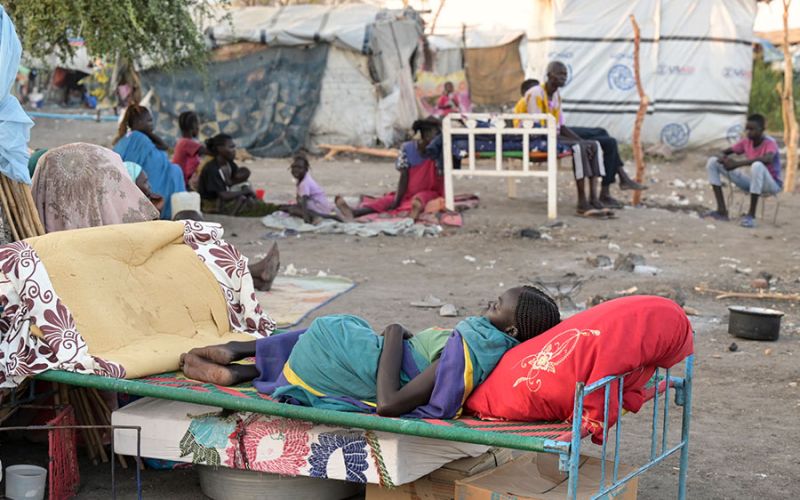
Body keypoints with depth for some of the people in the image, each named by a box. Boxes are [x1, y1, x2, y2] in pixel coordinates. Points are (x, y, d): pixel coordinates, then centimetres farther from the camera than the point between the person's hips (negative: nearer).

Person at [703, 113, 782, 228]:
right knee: (713, 162, -2)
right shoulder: (746, 141, 0)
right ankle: (722, 211, -9)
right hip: (753, 182, 7)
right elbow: (725, 152, 7)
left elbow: (768, 159, -41)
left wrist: (738, 163, -42)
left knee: (757, 165, -42)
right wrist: (723, 158, -20)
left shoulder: (770, 143, -19)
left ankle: (751, 215, -31)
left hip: (772, 185, -7)